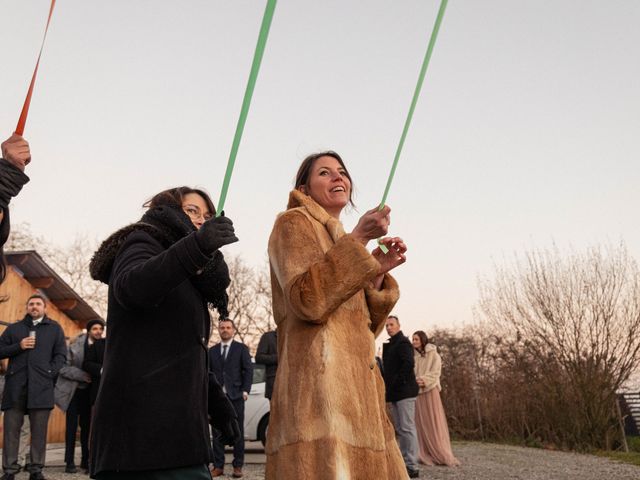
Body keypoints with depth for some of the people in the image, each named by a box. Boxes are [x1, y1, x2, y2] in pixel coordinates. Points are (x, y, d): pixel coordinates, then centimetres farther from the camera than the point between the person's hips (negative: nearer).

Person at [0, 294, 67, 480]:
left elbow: (60, 355, 9)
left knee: (39, 430, -2)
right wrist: (18, 346, -3)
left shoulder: (54, 328, 15)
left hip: (41, 386, -1)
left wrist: (50, 373, -5)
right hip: (15, 386, 1)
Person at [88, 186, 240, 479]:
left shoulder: (185, 284, 28)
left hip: (168, 423, 9)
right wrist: (196, 247, -38)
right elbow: (131, 287, -24)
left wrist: (213, 399, 19)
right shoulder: (141, 244, 1)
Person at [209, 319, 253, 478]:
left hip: (235, 395, -2)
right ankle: (218, 466, 9)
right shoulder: (212, 351, 15)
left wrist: (245, 391, -8)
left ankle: (238, 466, 7)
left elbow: (248, 370, 1)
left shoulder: (241, 348, 5)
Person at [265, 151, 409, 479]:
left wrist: (378, 271, 7)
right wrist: (358, 240, -14)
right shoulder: (294, 223, 1)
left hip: (354, 381, 9)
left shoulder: (337, 237, 26)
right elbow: (308, 301, -16)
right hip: (321, 378, -8)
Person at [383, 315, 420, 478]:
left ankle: (412, 467, -5)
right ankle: (404, 463, 16)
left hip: (404, 391, -9)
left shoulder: (403, 342, -8)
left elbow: (408, 363, -22)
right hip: (394, 393, 9)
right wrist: (388, 386, 10)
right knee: (400, 430, 11)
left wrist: (396, 383, -19)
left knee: (407, 428, -8)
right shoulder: (390, 345, 20)